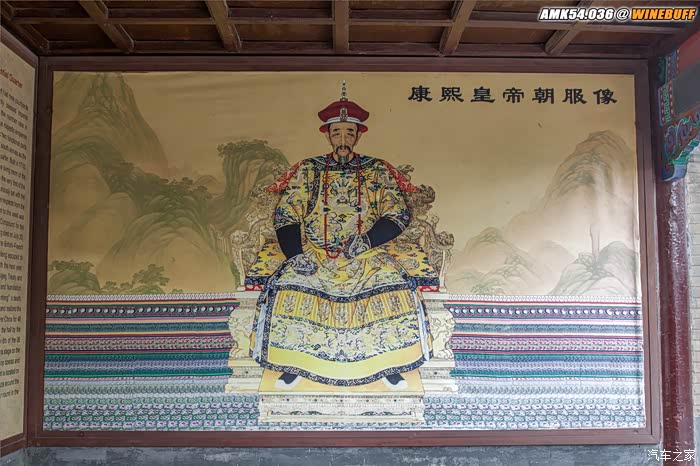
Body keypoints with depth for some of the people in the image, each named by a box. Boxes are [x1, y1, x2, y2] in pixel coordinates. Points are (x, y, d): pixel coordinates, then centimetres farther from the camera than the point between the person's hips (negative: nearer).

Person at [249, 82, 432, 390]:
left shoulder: (377, 171, 10)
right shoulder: (307, 171, 10)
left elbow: (398, 214, 1)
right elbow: (285, 217, 3)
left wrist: (367, 240, -16)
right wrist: (297, 254, -13)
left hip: (366, 254, 0)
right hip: (313, 253, 0)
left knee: (395, 284, -26)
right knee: (286, 286, -26)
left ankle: (390, 364, -9)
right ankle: (291, 365, -9)